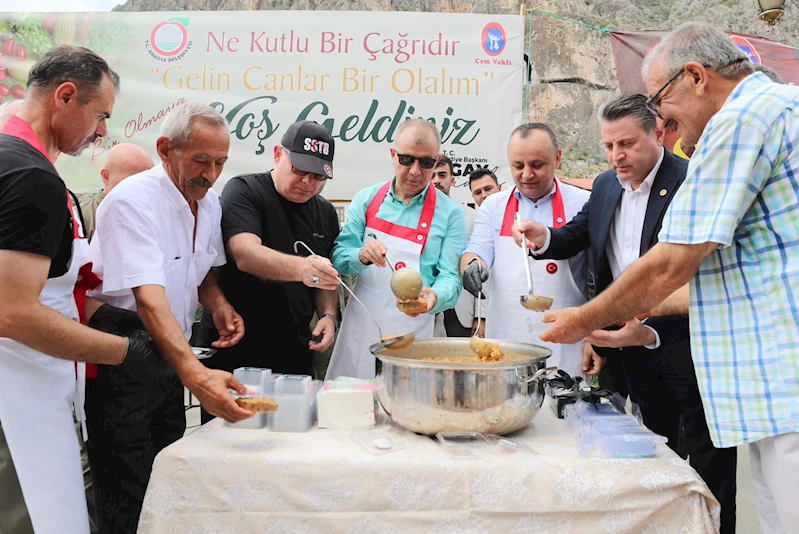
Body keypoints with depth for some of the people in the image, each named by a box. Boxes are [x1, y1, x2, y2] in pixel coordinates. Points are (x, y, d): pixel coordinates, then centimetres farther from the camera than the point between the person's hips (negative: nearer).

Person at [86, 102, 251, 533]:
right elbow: (149, 299, -34)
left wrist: (218, 305, -5)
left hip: (170, 353, 8)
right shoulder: (132, 201, -23)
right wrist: (194, 372, -46)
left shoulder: (208, 202, 2)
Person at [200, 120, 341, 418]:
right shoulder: (243, 191, -8)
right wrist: (301, 268, -44)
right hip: (235, 353, -4)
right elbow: (246, 254, -26)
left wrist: (329, 315, -2)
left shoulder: (325, 212, 10)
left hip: (295, 355, 5)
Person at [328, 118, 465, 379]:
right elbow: (338, 257, 2)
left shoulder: (450, 213, -3)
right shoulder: (366, 199, 3)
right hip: (359, 329, 2)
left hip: (413, 332, -2)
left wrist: (435, 296, -28)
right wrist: (361, 256, -20)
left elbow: (450, 276, -6)